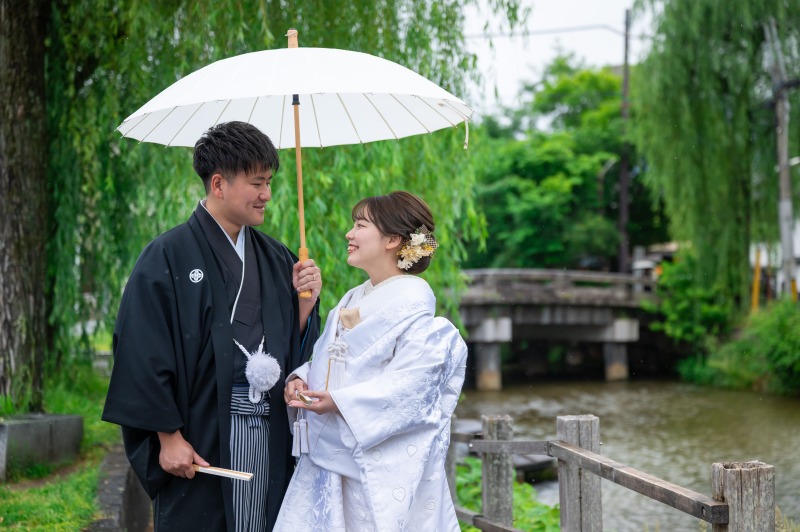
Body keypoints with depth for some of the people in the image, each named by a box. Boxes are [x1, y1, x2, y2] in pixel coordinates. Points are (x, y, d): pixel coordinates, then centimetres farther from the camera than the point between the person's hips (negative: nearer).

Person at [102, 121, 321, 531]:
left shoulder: (275, 258, 11)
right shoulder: (170, 256, -7)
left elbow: (295, 345, 14)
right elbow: (144, 354, -10)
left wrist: (306, 302, -4)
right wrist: (168, 436, -13)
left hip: (271, 434, 5)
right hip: (201, 436, -5)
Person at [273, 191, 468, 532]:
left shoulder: (411, 301, -10)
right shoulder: (351, 300, 16)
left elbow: (414, 380, -19)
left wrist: (340, 401, -22)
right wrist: (300, 379, -1)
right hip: (330, 456, 8)